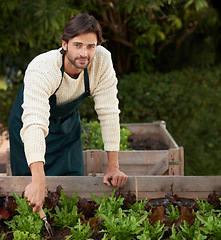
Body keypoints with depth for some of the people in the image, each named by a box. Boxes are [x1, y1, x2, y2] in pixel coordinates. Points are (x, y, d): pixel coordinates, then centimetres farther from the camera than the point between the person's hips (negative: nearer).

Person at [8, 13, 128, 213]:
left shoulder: (102, 60, -27)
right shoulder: (42, 70, -39)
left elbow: (108, 112, -21)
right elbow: (34, 125, -49)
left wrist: (113, 167, -23)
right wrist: (38, 181, -59)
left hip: (68, 123, 4)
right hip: (28, 120, -4)